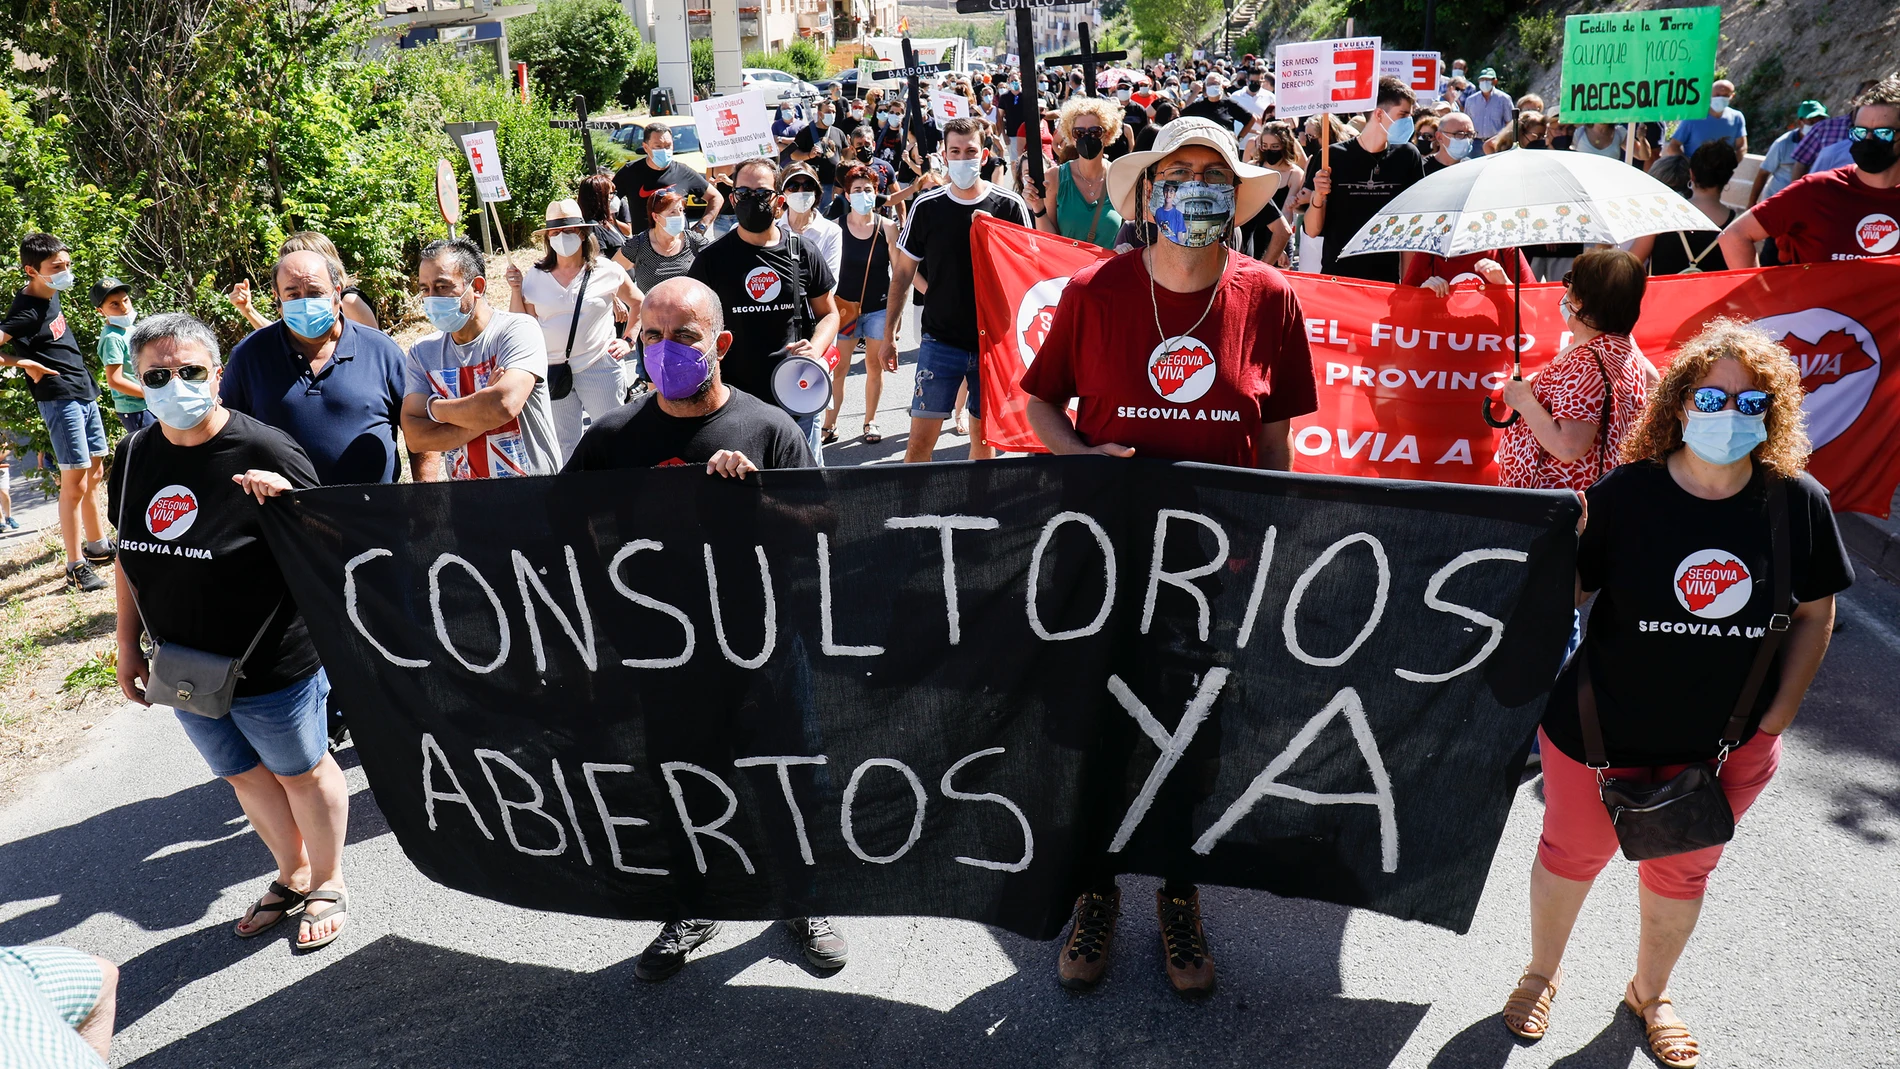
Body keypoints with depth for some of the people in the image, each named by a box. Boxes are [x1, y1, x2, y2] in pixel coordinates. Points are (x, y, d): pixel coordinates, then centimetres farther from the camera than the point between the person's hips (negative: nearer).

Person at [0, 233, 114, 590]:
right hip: (60, 399, -9)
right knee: (75, 482, -7)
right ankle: (76, 566, -3)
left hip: (85, 393, 9)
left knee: (95, 473, 16)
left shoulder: (49, 294, 7)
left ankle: (97, 545, 29)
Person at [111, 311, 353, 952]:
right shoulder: (134, 456, 0)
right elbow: (132, 555, 12)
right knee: (243, 775, 21)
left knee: (301, 772, 12)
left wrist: (287, 500, -35)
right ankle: (292, 875, 43)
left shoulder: (264, 451, -19)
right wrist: (128, 644, 13)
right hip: (183, 665, 6)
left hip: (271, 663, -6)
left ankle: (329, 883, 35)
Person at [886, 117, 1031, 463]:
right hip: (940, 339, 0)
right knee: (921, 436, -4)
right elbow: (903, 273, 7)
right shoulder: (926, 207, 1)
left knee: (984, 435, 9)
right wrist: (889, 330, 4)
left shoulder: (1010, 207, -1)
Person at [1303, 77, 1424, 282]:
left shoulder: (1407, 156, 2)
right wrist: (1318, 197, -20)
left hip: (1387, 278, 2)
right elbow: (1312, 231, -3)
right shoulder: (1333, 157, -4)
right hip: (1336, 276, -1)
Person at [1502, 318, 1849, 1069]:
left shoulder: (1799, 502, -11)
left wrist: (1777, 717, -2)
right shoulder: (1623, 494, -18)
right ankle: (1541, 975, 46)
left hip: (1726, 744, 3)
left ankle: (1649, 994, 50)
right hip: (1602, 731, -2)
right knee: (1571, 855, 18)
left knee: (1681, 873, 23)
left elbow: (1814, 614, 1)